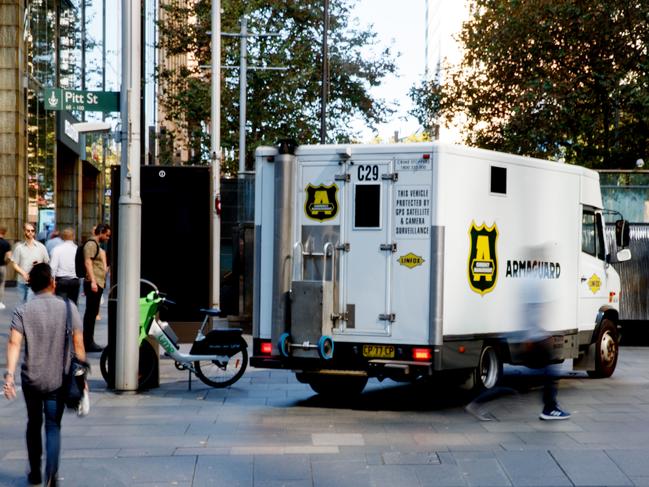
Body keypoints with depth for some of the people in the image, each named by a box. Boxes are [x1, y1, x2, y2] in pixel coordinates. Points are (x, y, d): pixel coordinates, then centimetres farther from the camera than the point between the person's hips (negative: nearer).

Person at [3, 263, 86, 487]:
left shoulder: (22, 310, -4)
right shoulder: (68, 308, -3)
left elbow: (14, 342, -16)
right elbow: (78, 345, -3)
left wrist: (10, 374, -20)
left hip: (31, 378, 1)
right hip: (58, 379, -1)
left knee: (34, 424, 20)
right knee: (53, 427, 5)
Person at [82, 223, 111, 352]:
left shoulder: (97, 245, 21)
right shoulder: (91, 244, -10)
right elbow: (88, 263, -19)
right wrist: (93, 281, -25)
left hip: (98, 283, 10)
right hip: (93, 283, -10)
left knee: (92, 313, 12)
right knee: (91, 313, -9)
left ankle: (88, 341, 17)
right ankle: (88, 342, -8)